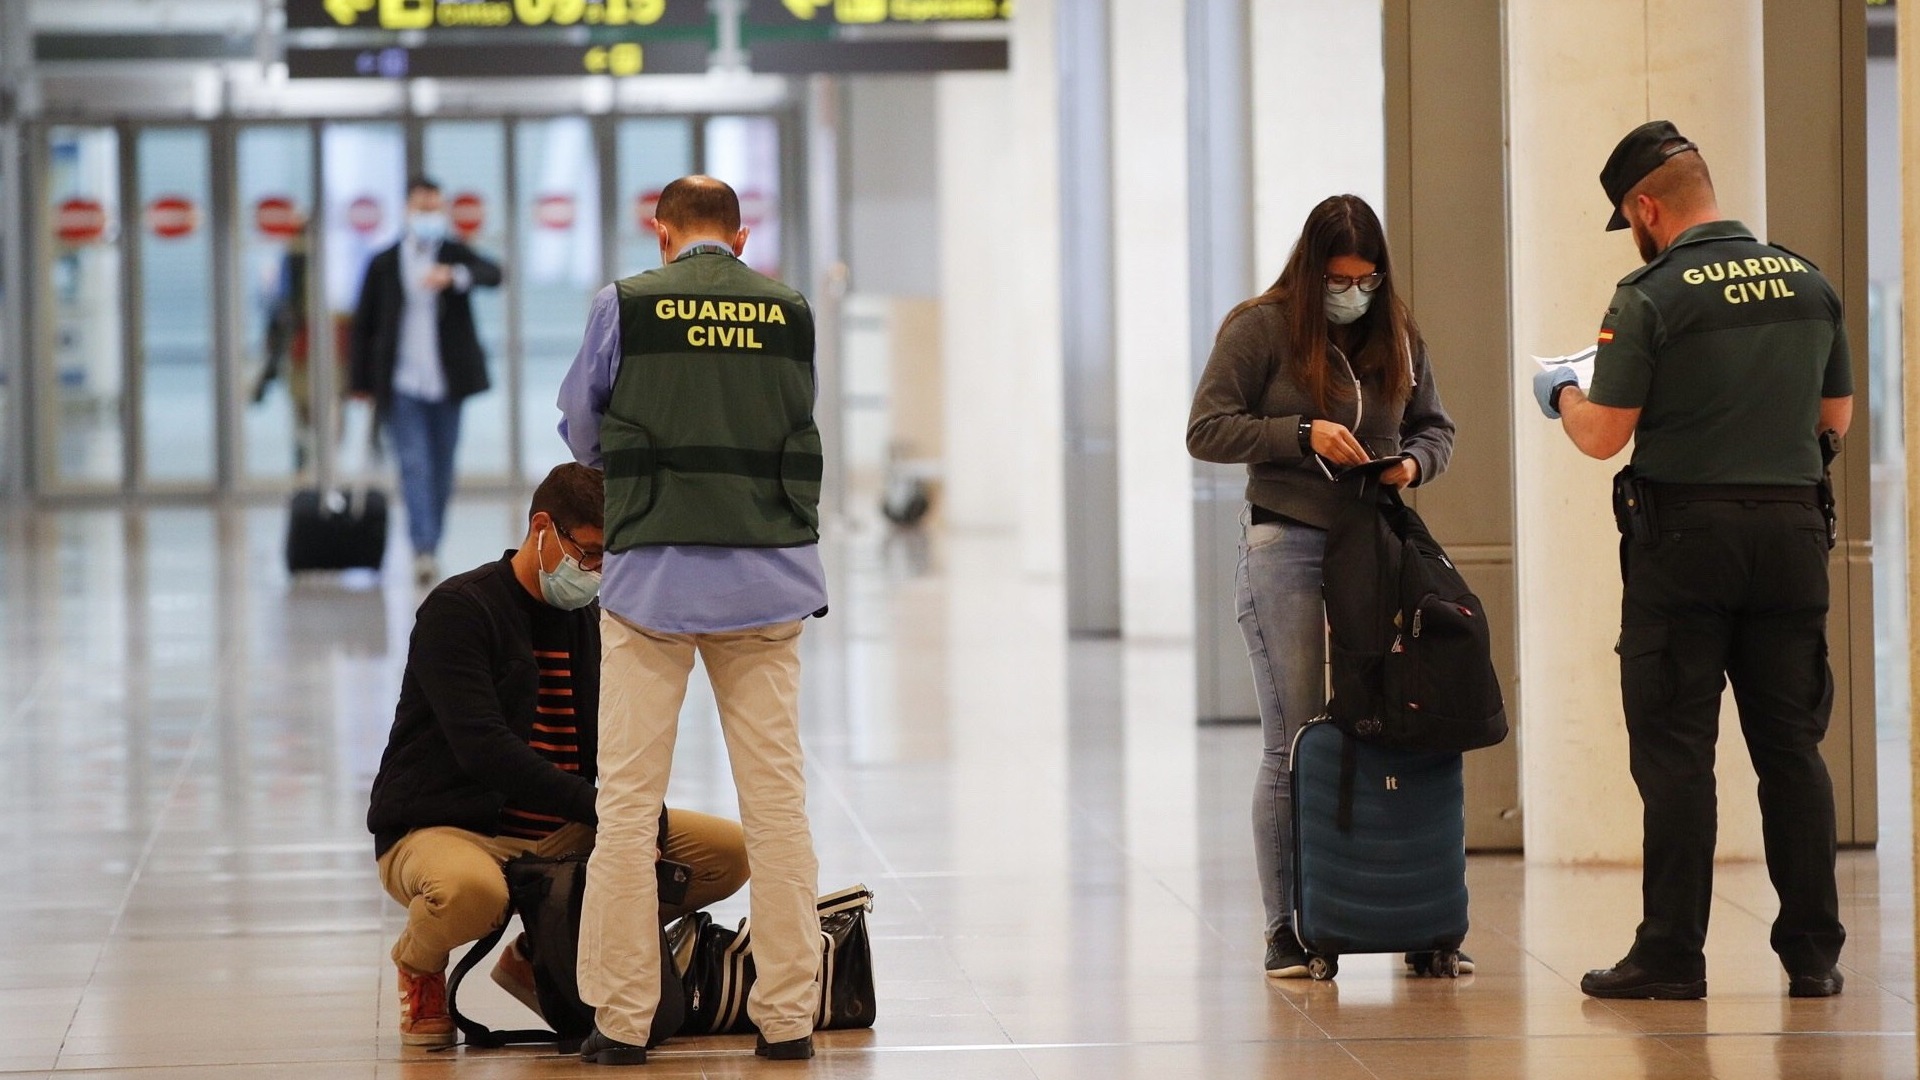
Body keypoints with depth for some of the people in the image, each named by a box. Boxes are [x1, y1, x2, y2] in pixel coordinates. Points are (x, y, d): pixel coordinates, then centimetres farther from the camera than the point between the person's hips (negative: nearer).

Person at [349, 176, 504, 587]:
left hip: (447, 383, 2)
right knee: (414, 466, -13)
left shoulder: (456, 256, 4)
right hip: (402, 385, -2)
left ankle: (431, 549, 18)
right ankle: (423, 552, -22)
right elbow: (363, 324, 8)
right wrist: (362, 383, 5)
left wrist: (454, 276, -37)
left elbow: (493, 274, -17)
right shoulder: (384, 264, 4)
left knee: (442, 473, 7)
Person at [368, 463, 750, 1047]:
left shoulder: (585, 623, 11)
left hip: (560, 834, 7)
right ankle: (420, 963, -4)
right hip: (442, 831, -7)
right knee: (471, 891, -44)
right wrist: (597, 807, -29)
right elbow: (482, 750, -24)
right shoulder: (459, 609, -12)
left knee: (728, 851, -4)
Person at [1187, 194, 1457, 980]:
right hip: (1288, 550, -4)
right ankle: (1286, 930, 4)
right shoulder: (1260, 330, -2)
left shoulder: (1398, 336, 11)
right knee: (1294, 746, -2)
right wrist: (1302, 434, -17)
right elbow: (1206, 431, -6)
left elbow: (1435, 426, 20)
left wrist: (1414, 462, -3)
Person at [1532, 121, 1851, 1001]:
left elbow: (1603, 434, -10)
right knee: (1791, 746, 9)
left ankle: (1672, 954, -1)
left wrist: (1562, 393, 10)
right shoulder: (1808, 285, 7)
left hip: (1686, 537, -5)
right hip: (1792, 528, 5)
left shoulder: (1652, 300, -11)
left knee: (1675, 752, 0)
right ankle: (1813, 952, 9)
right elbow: (1836, 414, 17)